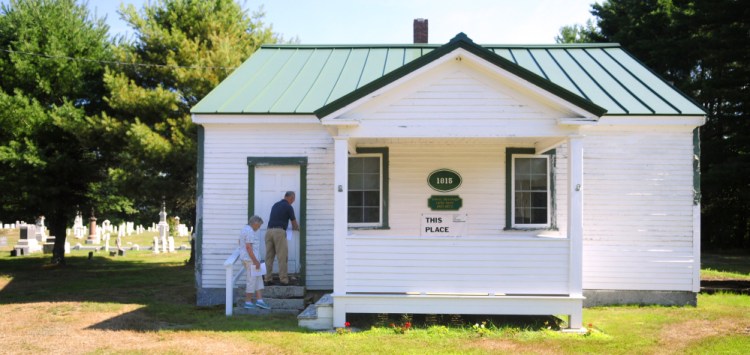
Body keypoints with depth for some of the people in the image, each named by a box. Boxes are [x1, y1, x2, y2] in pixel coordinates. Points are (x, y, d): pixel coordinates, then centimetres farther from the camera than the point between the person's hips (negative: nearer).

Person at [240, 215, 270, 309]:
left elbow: (240, 242, 30)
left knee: (258, 279, 9)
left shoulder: (245, 229, 16)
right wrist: (255, 261, -22)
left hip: (246, 258, 10)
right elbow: (248, 247, -24)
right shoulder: (250, 232, -17)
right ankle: (248, 302, 3)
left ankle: (259, 300, 5)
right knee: (252, 280, -3)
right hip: (251, 259, -10)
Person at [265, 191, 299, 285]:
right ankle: (283, 279, -4)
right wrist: (296, 228, 37)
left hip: (269, 231, 6)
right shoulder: (288, 207, 2)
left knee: (269, 257, 7)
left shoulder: (275, 205, 21)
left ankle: (268, 279, 7)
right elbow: (294, 222, 13)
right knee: (282, 257, -3)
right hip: (279, 231, -6)